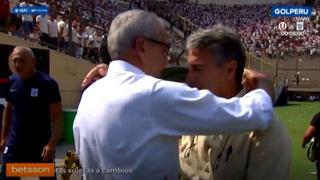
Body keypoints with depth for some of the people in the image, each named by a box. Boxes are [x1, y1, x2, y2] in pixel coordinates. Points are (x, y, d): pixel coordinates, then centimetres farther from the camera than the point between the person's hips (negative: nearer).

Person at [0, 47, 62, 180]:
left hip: (41, 144, -4)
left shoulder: (47, 83, -13)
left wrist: (52, 144, -21)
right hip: (15, 143, 4)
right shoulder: (12, 81, 2)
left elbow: (57, 116, -13)